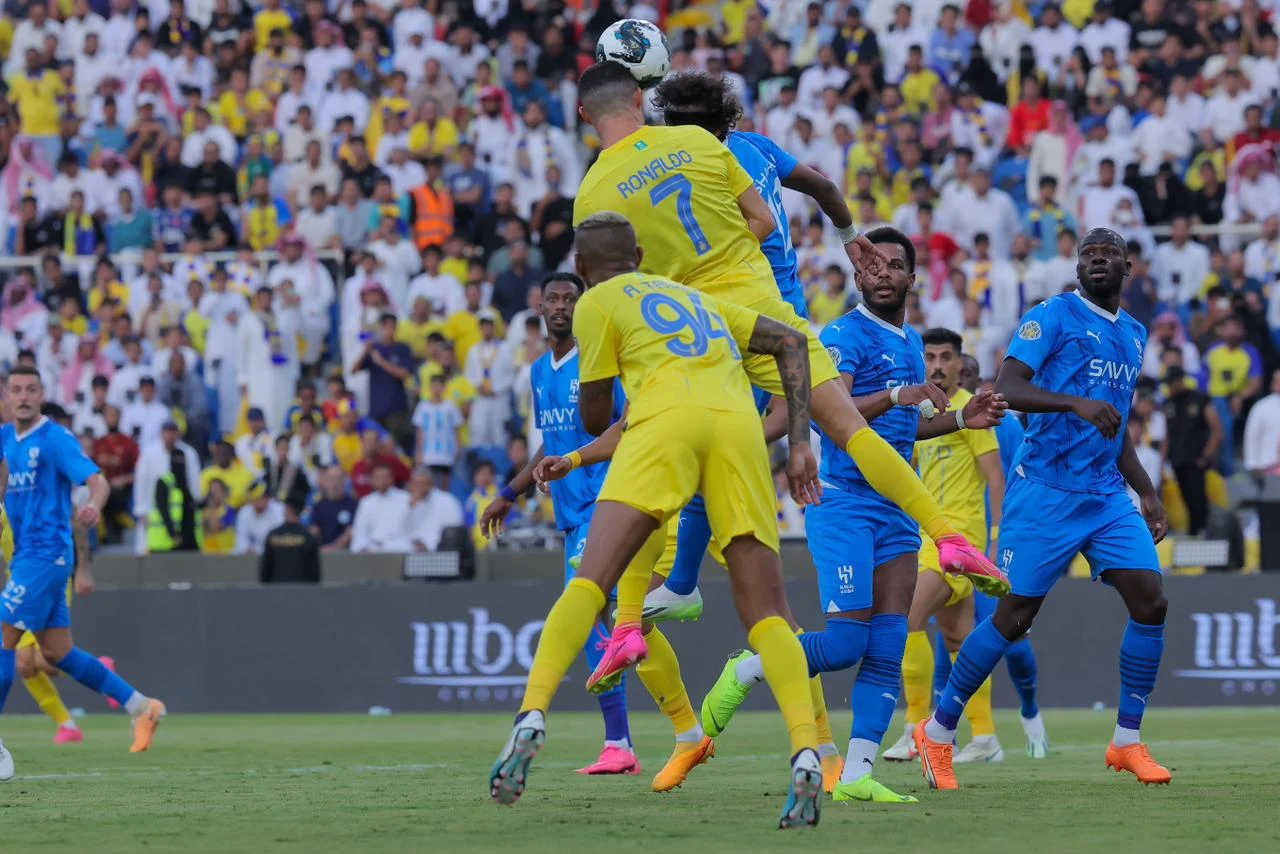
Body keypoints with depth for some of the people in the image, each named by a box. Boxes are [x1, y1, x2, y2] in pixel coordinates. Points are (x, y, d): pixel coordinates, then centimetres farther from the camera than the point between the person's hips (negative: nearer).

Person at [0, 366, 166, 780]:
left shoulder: (54, 439, -11)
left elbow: (97, 482, -20)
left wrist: (94, 505, -42)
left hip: (46, 555, -8)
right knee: (57, 652, 10)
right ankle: (141, 707, 19)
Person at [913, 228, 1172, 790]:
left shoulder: (1134, 335, 17)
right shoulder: (1054, 316, -6)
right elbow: (1006, 388, -18)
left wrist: (1146, 492, 22)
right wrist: (1076, 402, -32)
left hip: (1107, 495, 6)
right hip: (1045, 492, -6)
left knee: (1150, 601, -8)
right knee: (1015, 616, -5)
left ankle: (1127, 741, 3)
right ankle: (938, 732, 10)